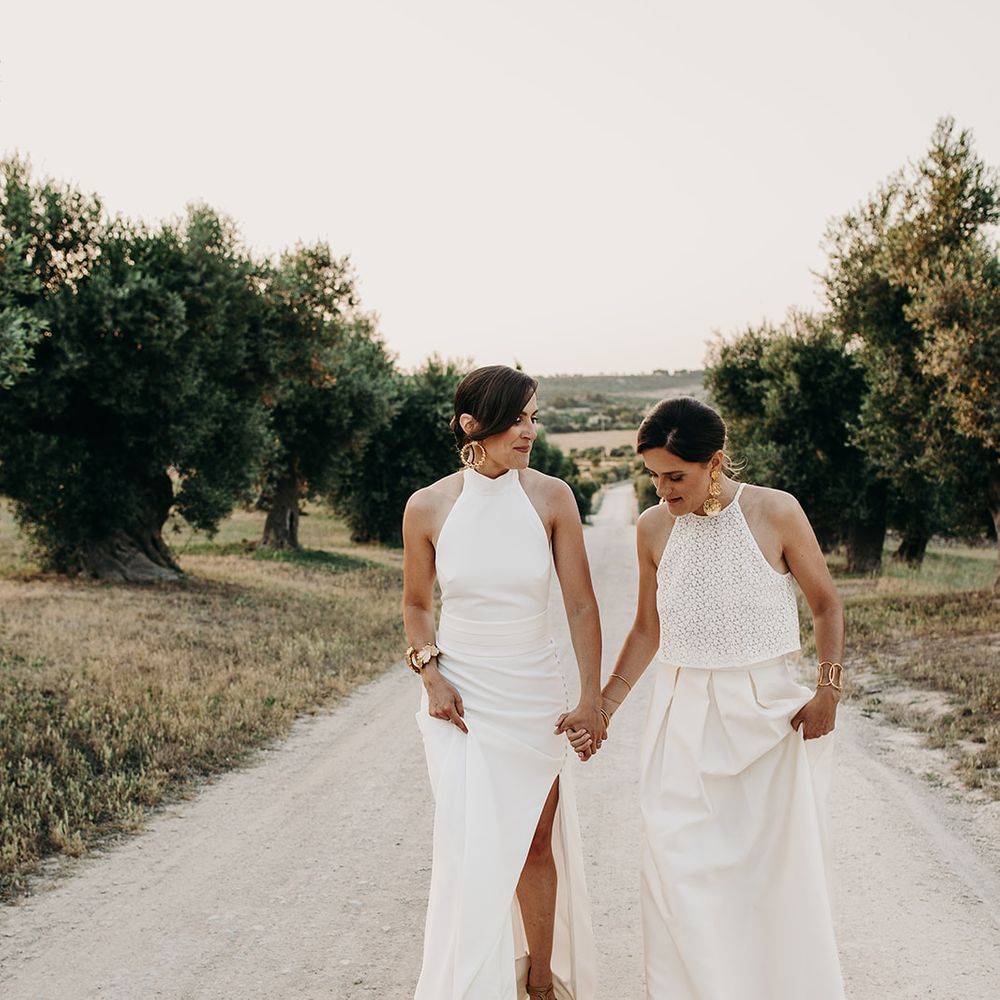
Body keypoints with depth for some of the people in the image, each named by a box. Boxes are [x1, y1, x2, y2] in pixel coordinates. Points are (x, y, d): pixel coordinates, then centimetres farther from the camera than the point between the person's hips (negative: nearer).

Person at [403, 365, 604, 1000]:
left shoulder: (551, 498, -8)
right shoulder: (429, 507, -7)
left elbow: (581, 604, -4)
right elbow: (417, 603, 7)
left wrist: (592, 699, -6)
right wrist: (431, 675, -7)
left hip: (535, 696, 1)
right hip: (461, 697, 0)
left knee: (535, 843, 12)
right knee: (470, 848, -4)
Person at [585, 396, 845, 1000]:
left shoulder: (776, 513, -8)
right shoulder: (654, 528, 1)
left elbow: (827, 605, 2)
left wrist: (829, 690, -7)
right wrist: (604, 705, 8)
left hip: (768, 713, -2)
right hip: (684, 717, 2)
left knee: (775, 862, 6)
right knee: (679, 865, -1)